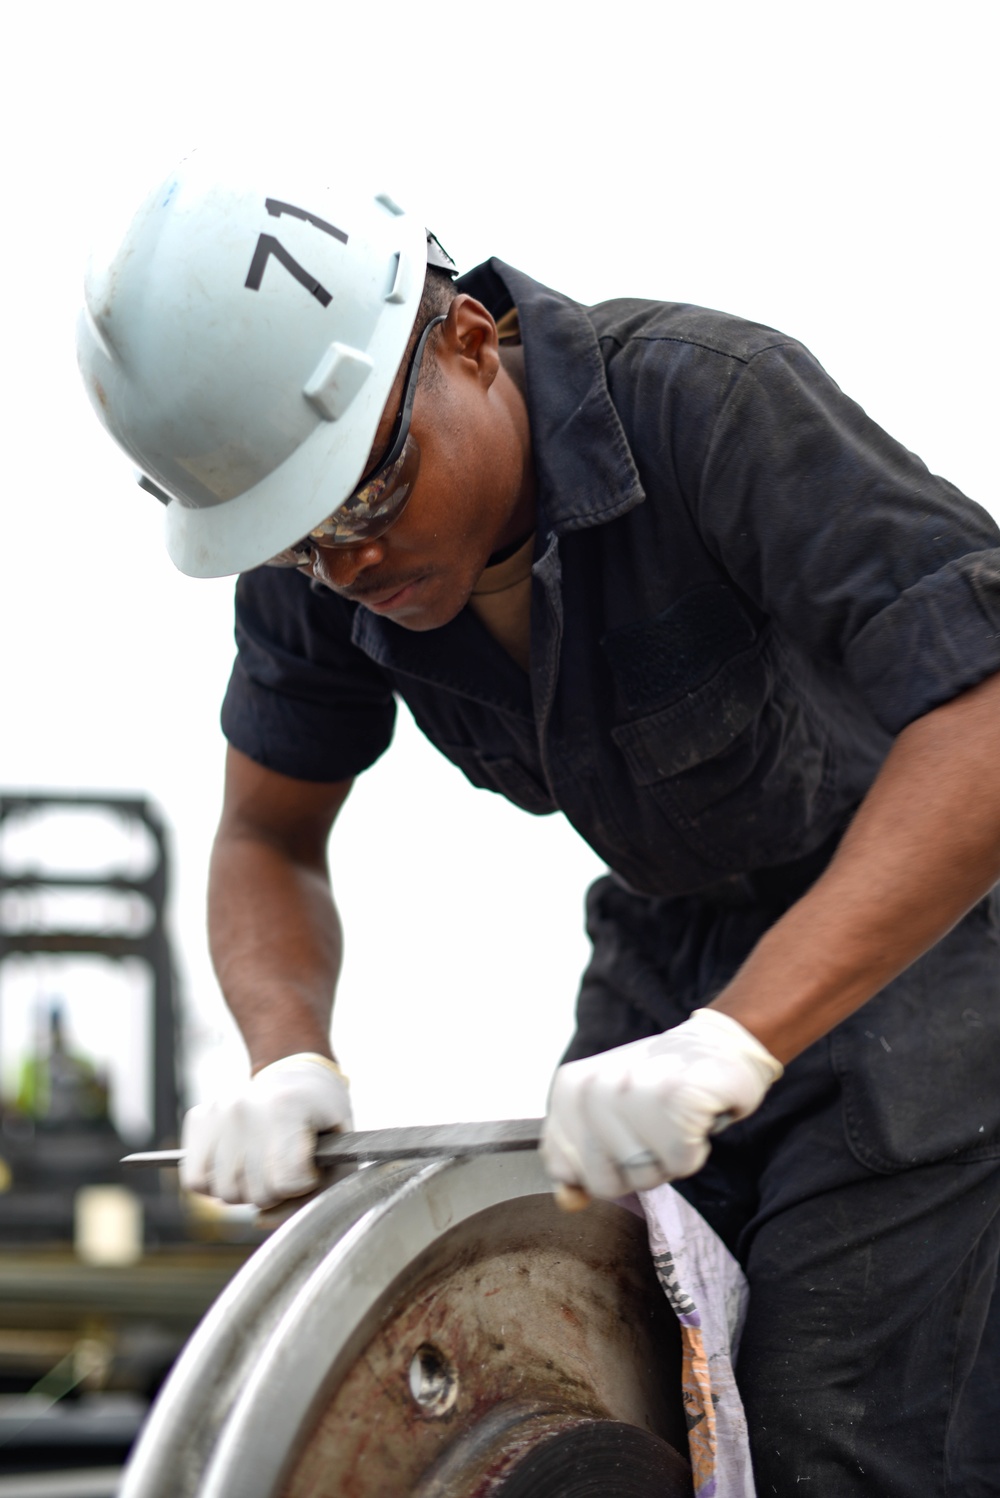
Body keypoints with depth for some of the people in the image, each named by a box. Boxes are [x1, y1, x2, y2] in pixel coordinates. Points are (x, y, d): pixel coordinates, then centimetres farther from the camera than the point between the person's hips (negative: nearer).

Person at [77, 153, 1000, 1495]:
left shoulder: (711, 400, -31)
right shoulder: (313, 570, -12)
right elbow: (269, 842, 2)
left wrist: (737, 1035, -47)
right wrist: (289, 1064, -20)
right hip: (666, 944, 6)